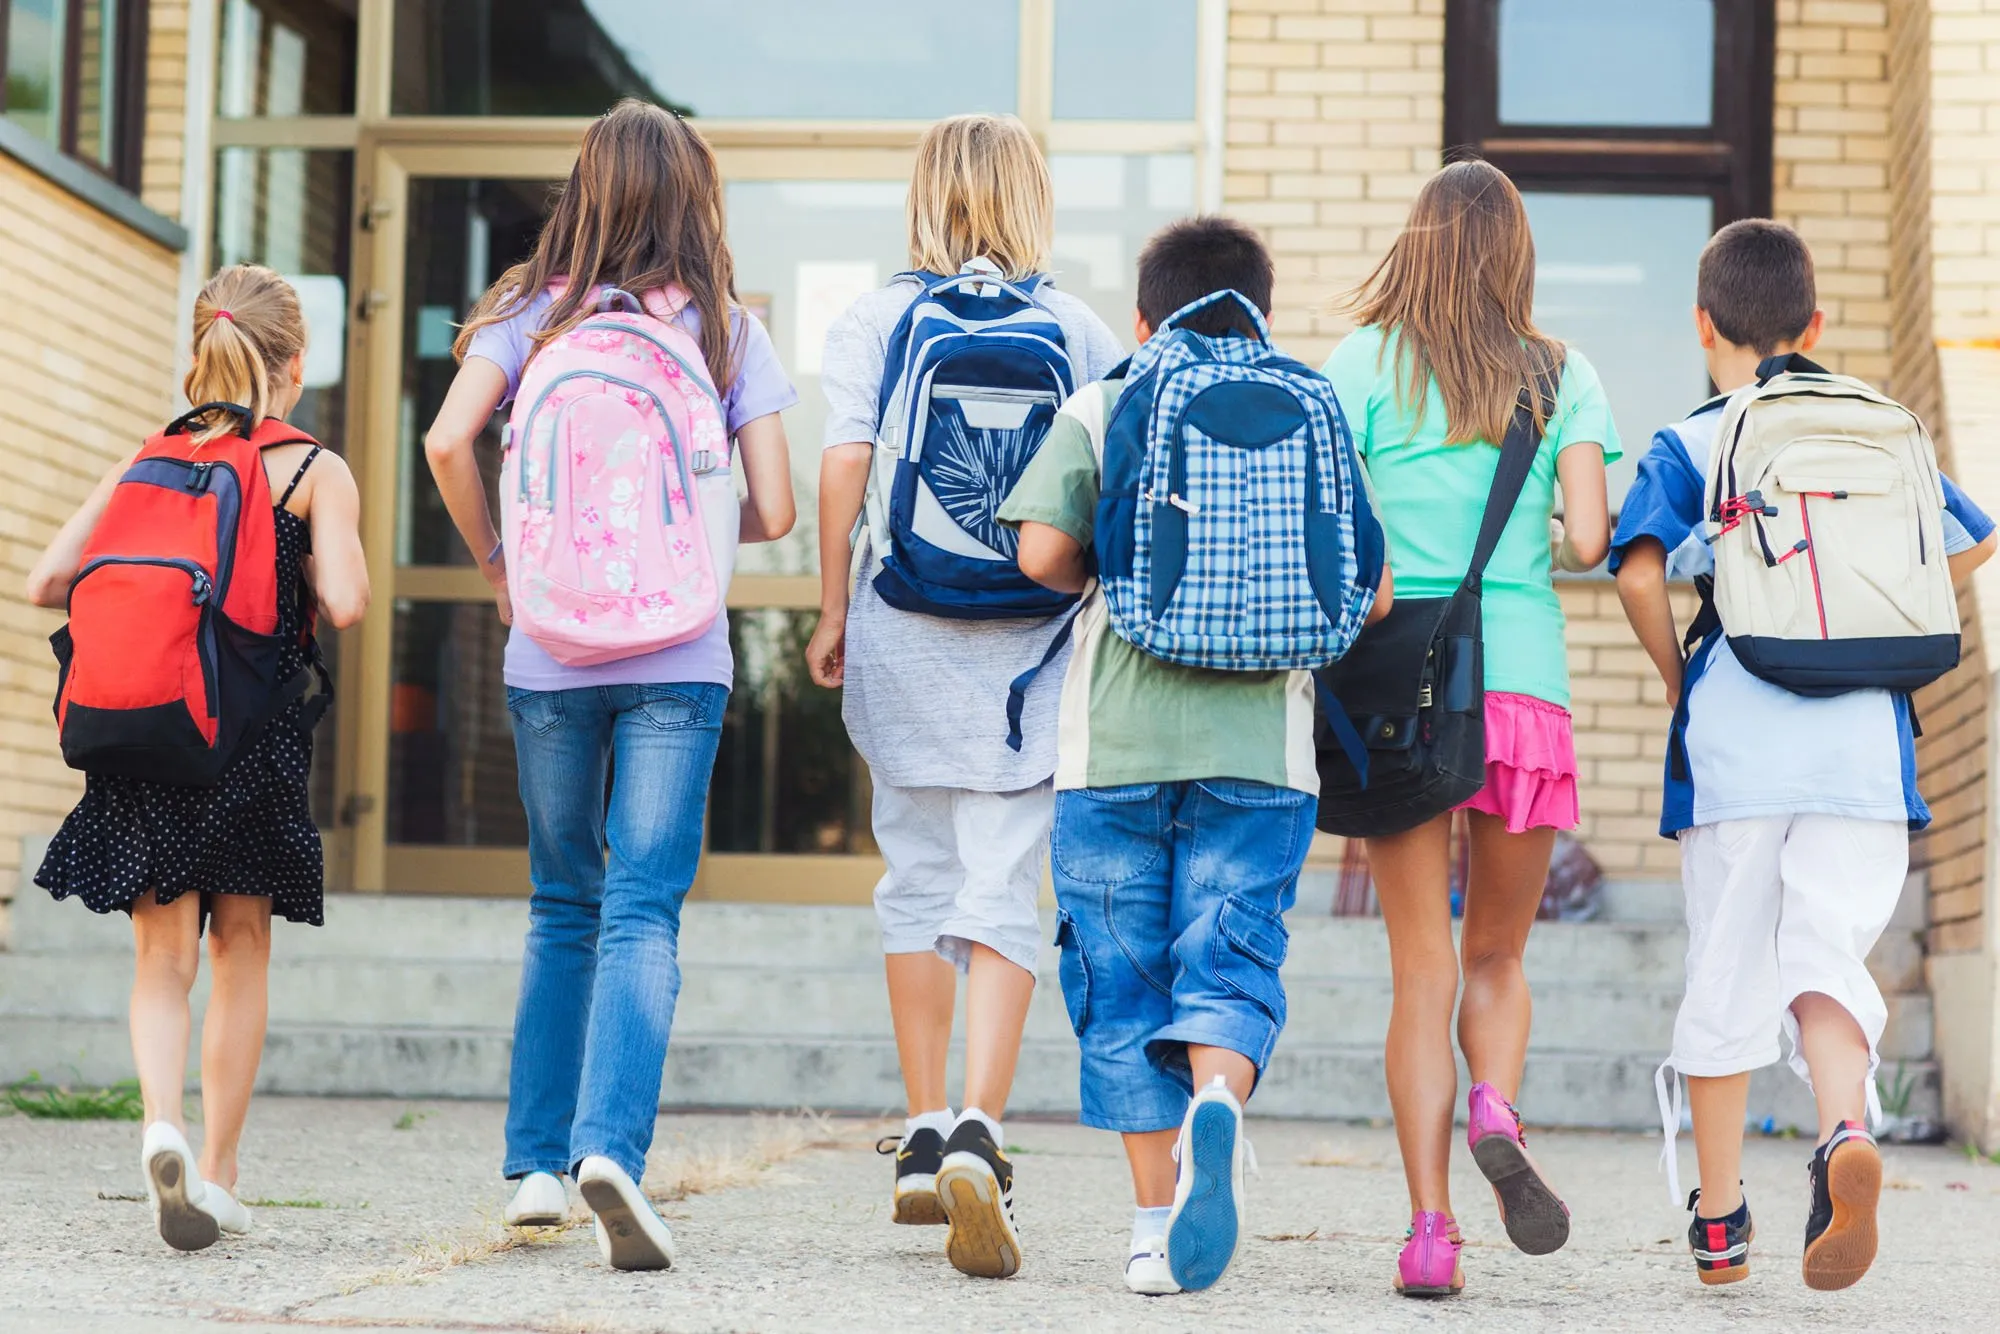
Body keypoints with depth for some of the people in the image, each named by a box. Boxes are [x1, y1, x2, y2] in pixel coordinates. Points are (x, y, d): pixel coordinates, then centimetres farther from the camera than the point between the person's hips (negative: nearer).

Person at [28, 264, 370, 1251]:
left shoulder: (146, 460, 10)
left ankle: (163, 1124, -21)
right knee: (241, 949, 13)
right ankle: (217, 1174, 15)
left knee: (163, 955, 5)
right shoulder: (315, 471, -1)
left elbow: (46, 583, 4)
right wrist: (311, 578, 8)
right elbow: (343, 604, -14)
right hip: (256, 739, -2)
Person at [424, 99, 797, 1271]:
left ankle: (538, 1159, 17)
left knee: (563, 905, 16)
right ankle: (612, 1143, -23)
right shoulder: (727, 328, 2)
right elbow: (774, 510, -2)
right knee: (643, 913, -4)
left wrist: (496, 562, 6)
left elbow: (449, 441, -9)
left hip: (549, 651, 2)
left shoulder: (535, 312, 4)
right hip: (679, 656, -2)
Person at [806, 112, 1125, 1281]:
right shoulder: (1081, 330, 2)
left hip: (902, 636, 1)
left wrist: (834, 613, 3)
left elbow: (844, 468, -5)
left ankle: (925, 1142, 21)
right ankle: (979, 1139, -18)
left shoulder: (878, 320, 2)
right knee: (1003, 898, -2)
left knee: (917, 886, 15)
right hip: (1030, 647, -1)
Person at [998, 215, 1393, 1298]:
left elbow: (1042, 554, -6)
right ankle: (1216, 1101, -31)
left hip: (1114, 745, 0)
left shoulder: (1098, 411, 5)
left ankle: (1156, 1228, 8)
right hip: (1259, 750, 0)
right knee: (1229, 965, 1)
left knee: (1124, 984, 8)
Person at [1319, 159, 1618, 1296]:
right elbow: (1590, 538, -3)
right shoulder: (1562, 376, 6)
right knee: (1498, 955, 16)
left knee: (1424, 969, 4)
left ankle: (1431, 1228, -4)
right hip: (1525, 682, 1)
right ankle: (1496, 1112, -13)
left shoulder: (1368, 364, 2)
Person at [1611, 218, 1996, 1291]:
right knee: (1827, 959, 2)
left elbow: (1640, 568, -12)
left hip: (1733, 746, -1)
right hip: (1863, 742, 2)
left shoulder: (1687, 445, 3)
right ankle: (1846, 1131, -28)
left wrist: (1675, 680, 3)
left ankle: (1719, 1222, 16)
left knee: (1726, 980, 8)